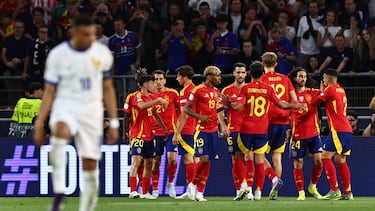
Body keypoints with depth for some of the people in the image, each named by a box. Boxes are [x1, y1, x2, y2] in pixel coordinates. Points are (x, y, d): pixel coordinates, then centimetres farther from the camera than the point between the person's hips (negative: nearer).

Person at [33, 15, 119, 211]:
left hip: (91, 110, 3)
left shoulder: (102, 54, 4)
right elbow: (49, 92, 1)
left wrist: (113, 123, 11)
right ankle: (59, 192, -35)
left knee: (90, 166, -1)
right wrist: (39, 124, -4)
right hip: (65, 106, -3)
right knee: (60, 131, -37)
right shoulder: (58, 55, -3)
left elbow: (108, 89, 12)